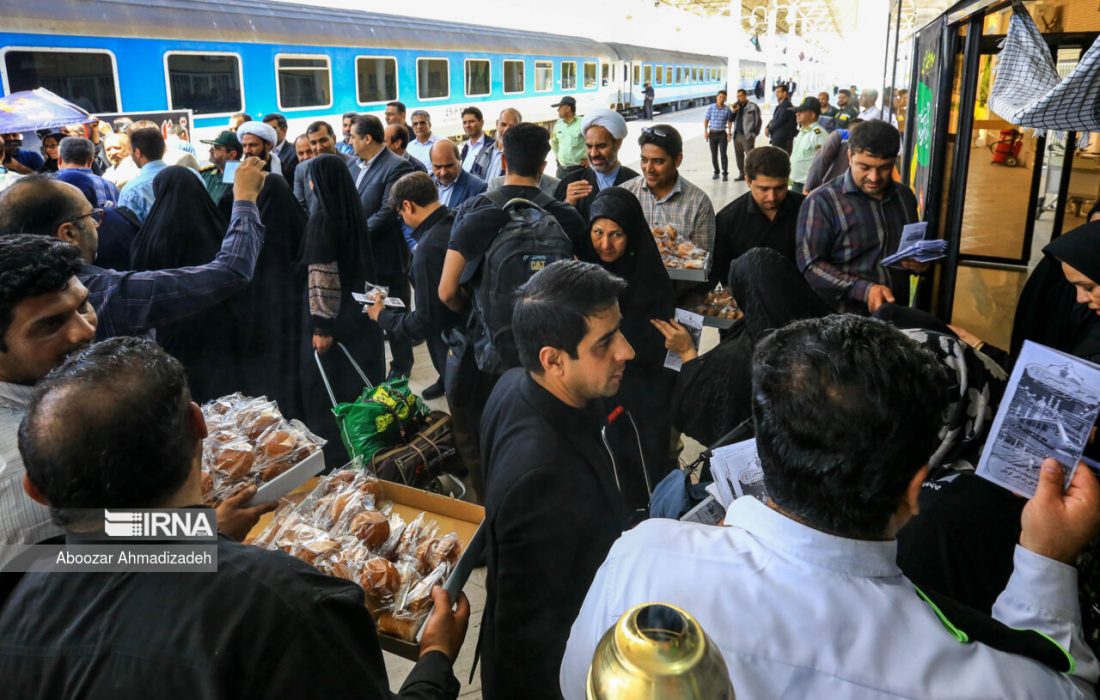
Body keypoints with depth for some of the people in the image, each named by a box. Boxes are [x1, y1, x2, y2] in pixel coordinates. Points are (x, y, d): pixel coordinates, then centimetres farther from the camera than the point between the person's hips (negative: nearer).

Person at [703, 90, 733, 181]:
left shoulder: (727, 109, -2)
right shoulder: (711, 108, -3)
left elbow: (730, 121, 7)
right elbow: (706, 120, 3)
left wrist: (729, 133, 1)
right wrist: (705, 132, -6)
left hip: (722, 133, -1)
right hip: (712, 133, 1)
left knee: (723, 154, -6)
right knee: (714, 154, 7)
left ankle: (725, 173, 0)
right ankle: (716, 172, 20)